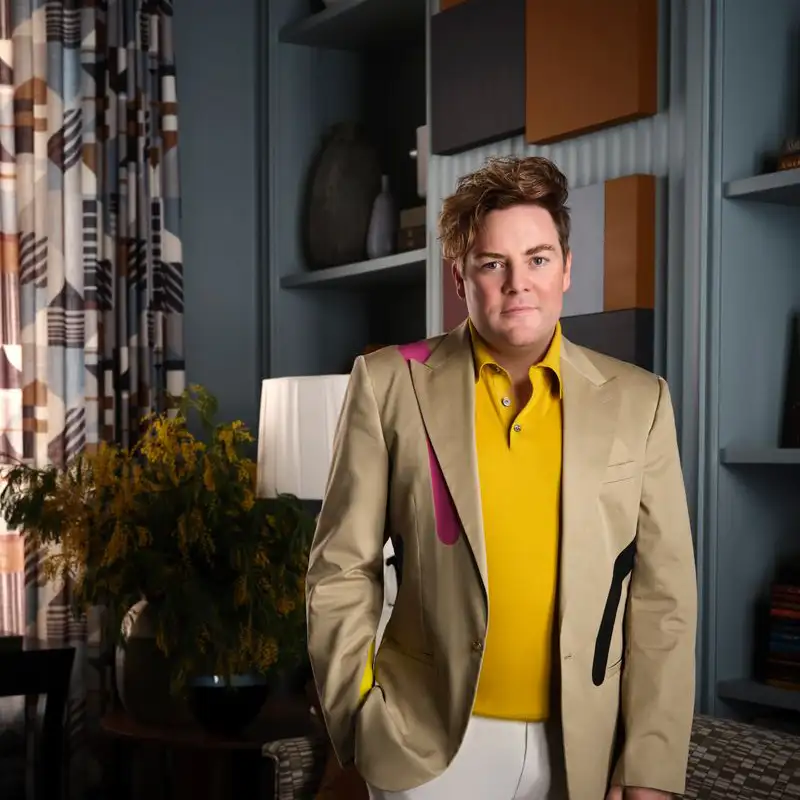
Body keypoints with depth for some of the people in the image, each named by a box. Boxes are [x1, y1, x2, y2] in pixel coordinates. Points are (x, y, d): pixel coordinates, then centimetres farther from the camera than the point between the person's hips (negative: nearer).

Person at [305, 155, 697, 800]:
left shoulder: (638, 401, 0)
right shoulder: (391, 383, -3)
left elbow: (663, 594, 1)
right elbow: (343, 569, 0)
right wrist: (362, 721, -5)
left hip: (583, 748, 2)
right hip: (430, 741, -1)